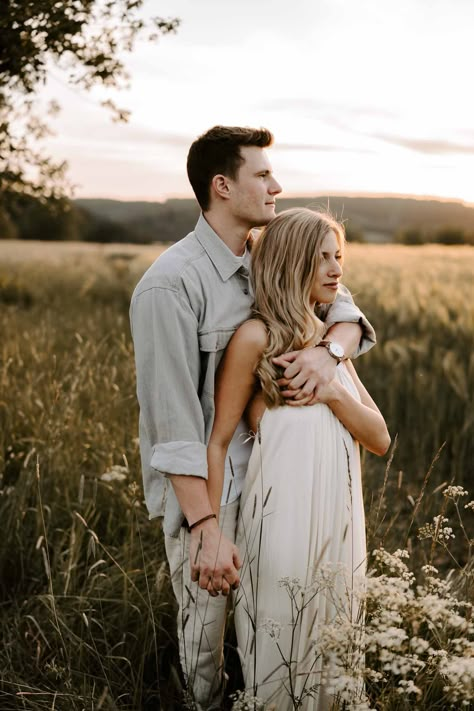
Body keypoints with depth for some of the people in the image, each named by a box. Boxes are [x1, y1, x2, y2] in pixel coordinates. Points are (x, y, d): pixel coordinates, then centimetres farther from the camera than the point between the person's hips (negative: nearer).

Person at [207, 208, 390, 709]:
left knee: (330, 656, 19)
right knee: (280, 655, 8)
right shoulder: (256, 337, -11)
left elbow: (380, 439, 5)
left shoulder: (329, 342, 9)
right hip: (283, 520, -6)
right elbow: (217, 442, -10)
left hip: (339, 521, 6)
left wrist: (332, 392, -12)